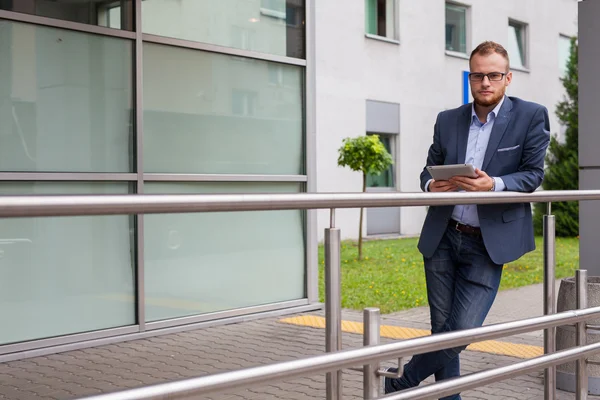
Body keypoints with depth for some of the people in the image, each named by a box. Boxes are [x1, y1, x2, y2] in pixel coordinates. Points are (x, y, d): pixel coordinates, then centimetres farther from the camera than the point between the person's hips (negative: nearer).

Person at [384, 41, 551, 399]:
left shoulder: (531, 116, -2)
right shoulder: (448, 120, 8)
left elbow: (534, 174, -5)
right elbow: (429, 169, 14)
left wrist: (493, 185, -23)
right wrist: (431, 185, -10)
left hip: (488, 244, -3)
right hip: (442, 238, 3)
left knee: (462, 330, -7)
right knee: (442, 328, 7)